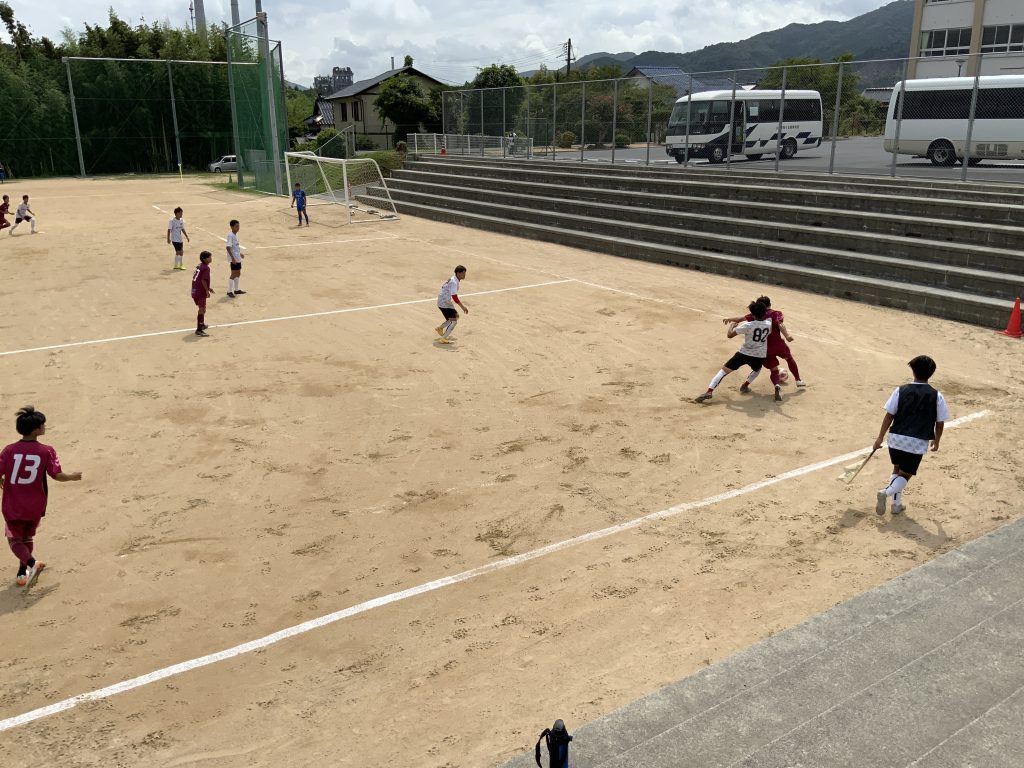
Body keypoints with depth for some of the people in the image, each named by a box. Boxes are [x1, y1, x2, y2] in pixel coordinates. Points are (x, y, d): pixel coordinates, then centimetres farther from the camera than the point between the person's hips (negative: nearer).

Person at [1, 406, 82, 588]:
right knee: (28, 537, 24)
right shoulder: (46, 451, -12)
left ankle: (31, 562, -12)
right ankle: (22, 574, 28)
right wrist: (73, 476, 7)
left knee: (15, 539, 13)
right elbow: (58, 475, -13)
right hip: (35, 507, 1)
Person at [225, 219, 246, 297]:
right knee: (234, 274, -7)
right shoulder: (230, 235, -17)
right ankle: (229, 291, -1)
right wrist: (232, 258, -28)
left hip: (238, 258, 9)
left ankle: (236, 290, 29)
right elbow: (228, 247, -24)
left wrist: (240, 253, 31)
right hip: (233, 259, -9)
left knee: (238, 273, 17)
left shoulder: (235, 235, 11)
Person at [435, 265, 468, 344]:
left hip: (447, 302, 10)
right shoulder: (453, 282, -25)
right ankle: (443, 339, -11)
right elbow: (455, 297, -30)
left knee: (456, 316, 21)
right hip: (444, 303, -10)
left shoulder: (455, 280, 5)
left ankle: (440, 328, 34)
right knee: (453, 320, -14)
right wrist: (463, 307, -26)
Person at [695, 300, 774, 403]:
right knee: (757, 369, 40)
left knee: (724, 370, -1)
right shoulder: (769, 324, 0)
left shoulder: (748, 325, -13)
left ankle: (709, 391, -17)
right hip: (760, 356, 4)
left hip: (744, 354, -3)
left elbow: (729, 334, -13)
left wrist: (732, 325, 8)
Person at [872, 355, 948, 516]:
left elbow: (889, 416, -2)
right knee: (905, 475, 10)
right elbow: (940, 423, 4)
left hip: (896, 438, 2)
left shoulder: (900, 391, -3)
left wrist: (880, 438, 5)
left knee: (897, 469, 23)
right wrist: (936, 441, 21)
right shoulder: (937, 396, -2)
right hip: (918, 443, -1)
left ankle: (897, 504, 21)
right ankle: (886, 492, -17)